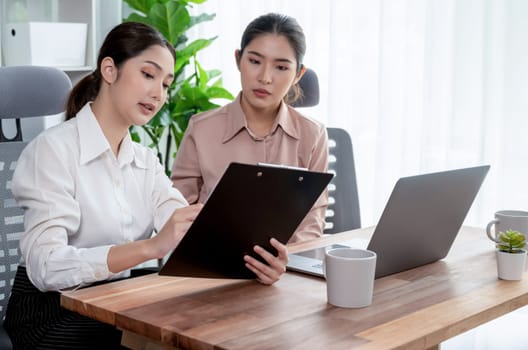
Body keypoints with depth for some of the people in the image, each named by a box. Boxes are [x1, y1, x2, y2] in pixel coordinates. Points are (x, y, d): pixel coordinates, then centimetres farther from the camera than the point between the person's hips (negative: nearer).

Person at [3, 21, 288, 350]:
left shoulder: (145, 160, 8)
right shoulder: (52, 149, -14)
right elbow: (45, 265, -27)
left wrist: (247, 255, -28)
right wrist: (150, 247, -40)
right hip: (56, 319, -6)